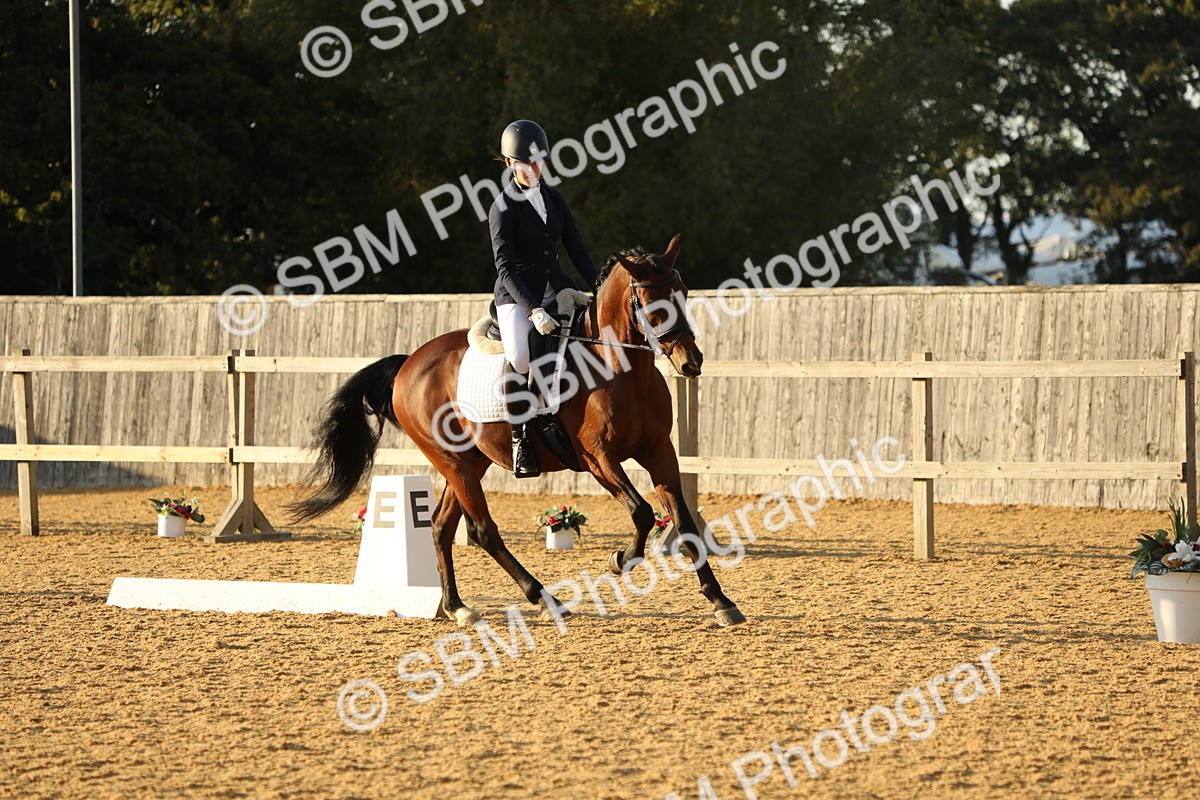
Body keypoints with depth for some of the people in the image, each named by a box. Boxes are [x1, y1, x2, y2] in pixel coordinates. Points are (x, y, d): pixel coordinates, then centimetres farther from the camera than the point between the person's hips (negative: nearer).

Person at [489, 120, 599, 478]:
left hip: (555, 287, 6)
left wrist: (599, 287, -1)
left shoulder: (554, 198, 9)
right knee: (519, 356, -33)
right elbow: (505, 268, -16)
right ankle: (519, 438, -21)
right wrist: (533, 311, -27)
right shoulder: (503, 208, -10)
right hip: (516, 295, -6)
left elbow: (576, 248, 12)